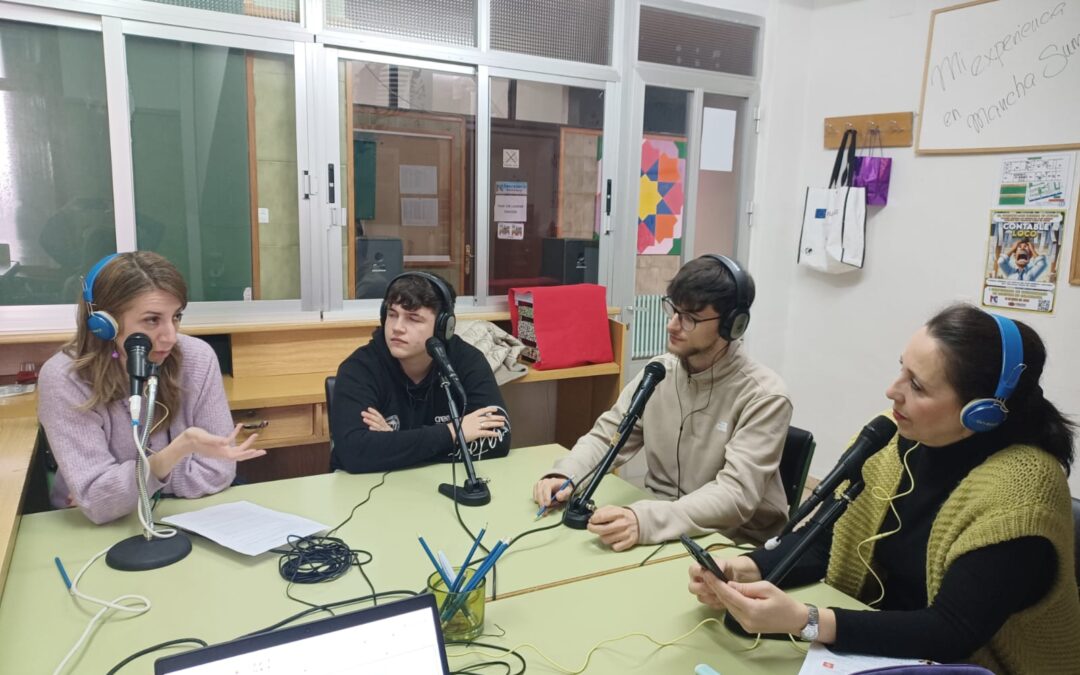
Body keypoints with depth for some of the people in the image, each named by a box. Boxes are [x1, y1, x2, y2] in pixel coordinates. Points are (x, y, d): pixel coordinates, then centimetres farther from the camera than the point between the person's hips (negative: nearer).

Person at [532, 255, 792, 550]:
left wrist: (644, 520, -41)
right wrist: (564, 476, -16)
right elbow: (605, 436, 5)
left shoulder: (764, 397, -17)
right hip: (658, 524, 5)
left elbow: (736, 496, -26)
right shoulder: (658, 372, -1)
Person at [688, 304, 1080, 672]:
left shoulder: (1018, 492, -23)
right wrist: (747, 569, -23)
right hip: (883, 635, 5)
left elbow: (951, 635, -26)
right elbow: (825, 537, -4)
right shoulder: (897, 436, -7)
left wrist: (801, 621, -36)